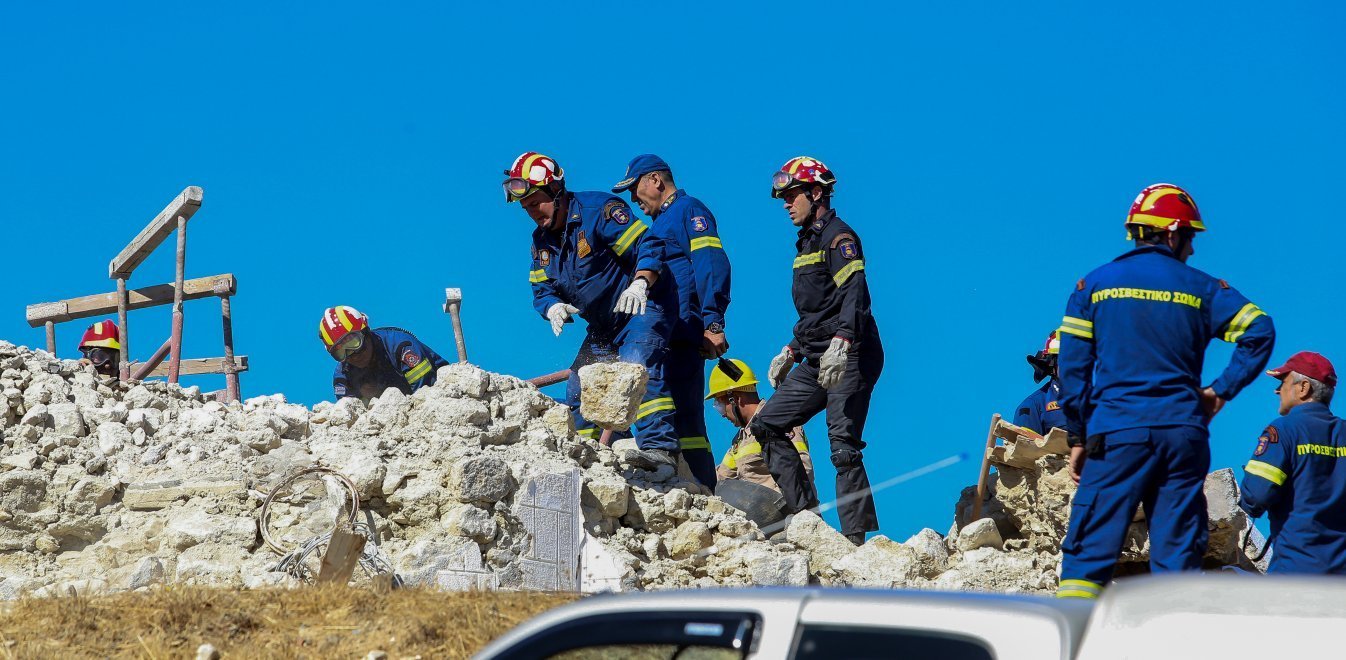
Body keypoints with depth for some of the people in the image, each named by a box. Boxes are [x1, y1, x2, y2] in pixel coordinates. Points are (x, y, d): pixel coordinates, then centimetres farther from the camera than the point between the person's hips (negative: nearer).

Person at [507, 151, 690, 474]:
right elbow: (542, 289, 10)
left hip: (642, 307, -9)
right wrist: (554, 307, -15)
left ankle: (660, 447, -39)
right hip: (603, 328, 9)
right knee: (579, 393, 8)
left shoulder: (598, 210, -17)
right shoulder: (542, 241, 8)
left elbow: (649, 246, -21)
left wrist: (639, 284, -38)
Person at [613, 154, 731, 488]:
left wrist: (712, 323, -23)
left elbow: (711, 266, -13)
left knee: (684, 418, -16)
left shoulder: (689, 210, -1)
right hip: (661, 335, 10)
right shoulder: (659, 223, 28)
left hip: (683, 332, -10)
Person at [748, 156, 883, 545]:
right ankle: (805, 515, 3)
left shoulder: (838, 237, -7)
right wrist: (791, 351, 26)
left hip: (849, 359, -10)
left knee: (843, 447, -14)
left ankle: (855, 537, -14)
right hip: (817, 362, 10)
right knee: (767, 426, 5)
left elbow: (854, 295, -22)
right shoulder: (807, 243, 22)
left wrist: (841, 343, -34)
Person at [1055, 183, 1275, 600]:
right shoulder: (1201, 288, 8)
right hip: (1183, 433, 1)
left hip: (1116, 431, -1)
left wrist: (1078, 438, 8)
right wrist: (1221, 391, 4)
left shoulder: (1094, 285, 8)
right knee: (1178, 553, 5)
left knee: (1090, 549, -3)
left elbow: (1073, 366, 4)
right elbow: (1259, 332, -2)